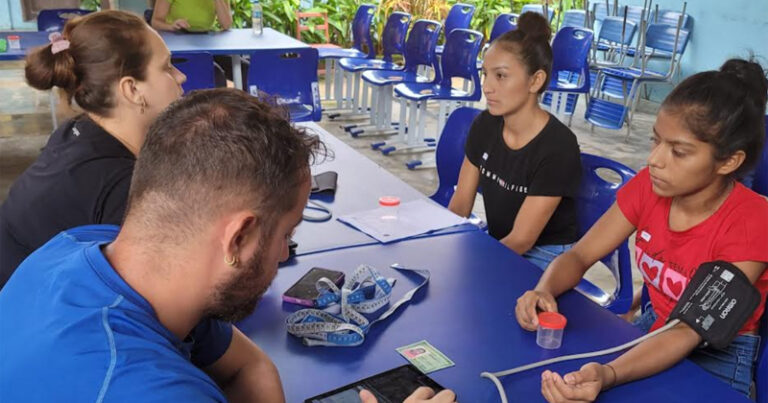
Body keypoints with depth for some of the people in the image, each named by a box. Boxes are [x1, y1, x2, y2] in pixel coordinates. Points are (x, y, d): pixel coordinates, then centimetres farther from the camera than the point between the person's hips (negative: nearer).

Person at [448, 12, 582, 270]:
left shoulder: (558, 147, -22)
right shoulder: (484, 125, -4)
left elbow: (521, 240, -20)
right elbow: (460, 203, 0)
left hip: (544, 260, -5)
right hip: (497, 246, 6)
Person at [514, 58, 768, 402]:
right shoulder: (649, 185, -11)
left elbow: (689, 332, -29)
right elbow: (579, 256, -6)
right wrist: (544, 292, -29)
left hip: (718, 354, -5)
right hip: (654, 330, 5)